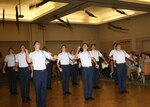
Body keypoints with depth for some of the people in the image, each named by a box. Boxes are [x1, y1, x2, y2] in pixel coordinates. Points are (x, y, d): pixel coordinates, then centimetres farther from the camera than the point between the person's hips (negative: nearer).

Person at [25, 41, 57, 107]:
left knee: (44, 88, 10)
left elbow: (52, 58, 4)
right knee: (37, 89, 6)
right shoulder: (32, 54, 3)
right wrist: (27, 53, -18)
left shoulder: (44, 52, 10)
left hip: (44, 71, 2)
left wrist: (54, 58, -17)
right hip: (37, 72, -2)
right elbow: (29, 61, -16)